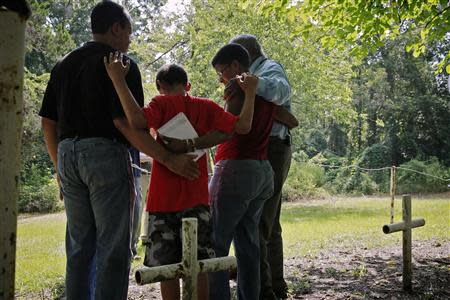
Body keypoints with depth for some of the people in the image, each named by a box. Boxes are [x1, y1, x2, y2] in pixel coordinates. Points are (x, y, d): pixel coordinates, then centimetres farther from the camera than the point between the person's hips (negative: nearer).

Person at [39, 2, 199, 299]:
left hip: (67, 154, 7)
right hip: (106, 153, -7)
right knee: (114, 247, -1)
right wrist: (170, 160, -14)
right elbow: (124, 122, -16)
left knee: (79, 246, 14)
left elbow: (48, 122, 13)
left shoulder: (64, 64, 15)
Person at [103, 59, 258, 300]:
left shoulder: (162, 103, -4)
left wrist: (118, 80, -20)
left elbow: (137, 120, -24)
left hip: (163, 200, -3)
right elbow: (242, 126, -3)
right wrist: (250, 93, 7)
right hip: (197, 199, 3)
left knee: (167, 268, 6)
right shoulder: (206, 107, 4)